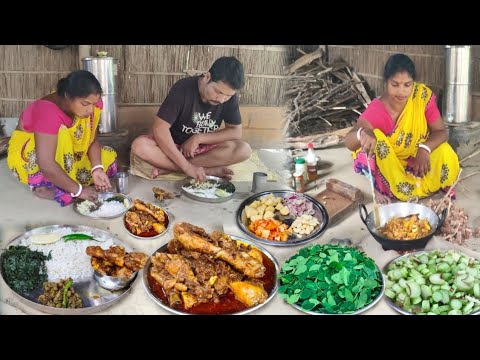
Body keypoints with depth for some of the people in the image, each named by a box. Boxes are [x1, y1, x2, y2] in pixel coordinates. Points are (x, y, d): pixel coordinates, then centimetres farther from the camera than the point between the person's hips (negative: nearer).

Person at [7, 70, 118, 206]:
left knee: (109, 157, -7)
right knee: (62, 136, -35)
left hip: (64, 155, 7)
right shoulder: (49, 112, -38)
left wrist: (97, 169, -27)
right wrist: (78, 189, -38)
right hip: (28, 156, -7)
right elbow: (47, 165, -42)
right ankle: (43, 185, -19)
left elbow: (92, 139, -11)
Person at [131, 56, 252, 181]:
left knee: (244, 149, -26)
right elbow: (159, 129, -28)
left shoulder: (229, 96, -13)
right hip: (173, 146, -2)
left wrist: (198, 138, -22)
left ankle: (166, 167, -24)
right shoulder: (183, 89, -23)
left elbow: (236, 132, -10)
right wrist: (187, 167, -36)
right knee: (139, 146, -33)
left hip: (205, 148, 3)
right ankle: (208, 170, -29)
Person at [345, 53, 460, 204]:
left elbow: (441, 132, -12)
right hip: (386, 165, -1)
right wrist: (362, 133, -60)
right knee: (374, 136, -31)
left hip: (416, 159, 1)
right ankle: (380, 186, -11)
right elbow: (349, 142, -36)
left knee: (445, 154, -27)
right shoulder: (376, 110, -24)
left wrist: (425, 149, -33)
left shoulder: (423, 95, -17)